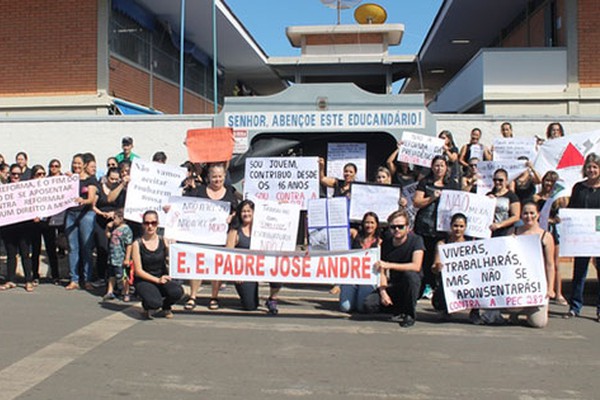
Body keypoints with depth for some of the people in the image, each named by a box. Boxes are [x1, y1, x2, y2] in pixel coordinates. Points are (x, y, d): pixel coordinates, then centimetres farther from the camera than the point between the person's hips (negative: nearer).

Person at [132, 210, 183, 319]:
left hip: (162, 279, 2)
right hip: (144, 280, -2)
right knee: (155, 303, -33)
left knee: (177, 291, -30)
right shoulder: (137, 244, -6)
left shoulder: (163, 241, 1)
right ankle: (146, 306, 9)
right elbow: (138, 271, -8)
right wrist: (157, 280, -17)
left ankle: (166, 308, 7)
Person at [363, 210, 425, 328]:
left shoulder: (416, 240, -14)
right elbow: (382, 271, -2)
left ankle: (410, 314, -15)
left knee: (410, 275, -38)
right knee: (369, 305, -19)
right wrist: (383, 292, -18)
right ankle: (400, 310, 7)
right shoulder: (386, 243, -2)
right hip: (394, 285, 3)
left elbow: (416, 266, -29)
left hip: (411, 286, -3)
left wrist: (389, 265, -32)